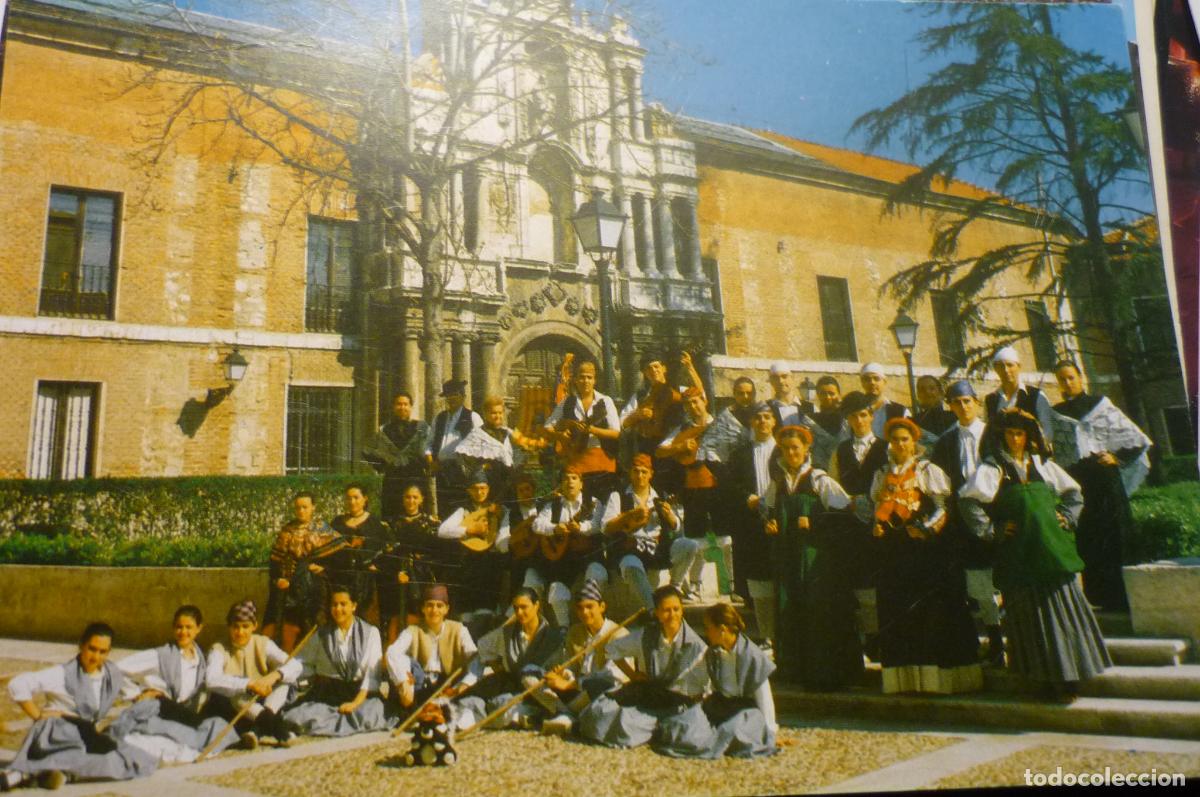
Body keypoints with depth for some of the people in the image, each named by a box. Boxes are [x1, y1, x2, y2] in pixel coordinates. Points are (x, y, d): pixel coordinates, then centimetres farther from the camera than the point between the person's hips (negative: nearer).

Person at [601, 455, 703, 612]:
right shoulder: (618, 497, 8)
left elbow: (675, 527, 16)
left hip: (659, 548, 4)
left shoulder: (660, 497, 18)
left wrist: (669, 514, -7)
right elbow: (606, 527, -3)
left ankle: (674, 588, -1)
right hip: (630, 550, -4)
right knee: (632, 567, -39)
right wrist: (632, 514, -13)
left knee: (691, 546, -19)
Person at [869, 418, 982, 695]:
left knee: (931, 607, -6)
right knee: (898, 611, 2)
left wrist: (927, 529, -16)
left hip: (924, 546, -3)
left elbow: (943, 507, -1)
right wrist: (877, 526, 0)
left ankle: (936, 674, 1)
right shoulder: (882, 475, 17)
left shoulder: (928, 471, 5)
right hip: (892, 550, 4)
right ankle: (906, 676, 7)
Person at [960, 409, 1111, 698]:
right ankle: (1051, 677, 7)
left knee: (1064, 608, 6)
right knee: (1033, 616, -1)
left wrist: (1066, 517, 8)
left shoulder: (1042, 464, 13)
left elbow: (1074, 492, 23)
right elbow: (969, 500, -15)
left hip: (1052, 548, 5)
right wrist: (991, 530, -14)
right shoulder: (993, 468, -3)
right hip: (1020, 553, -5)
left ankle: (1068, 674, 16)